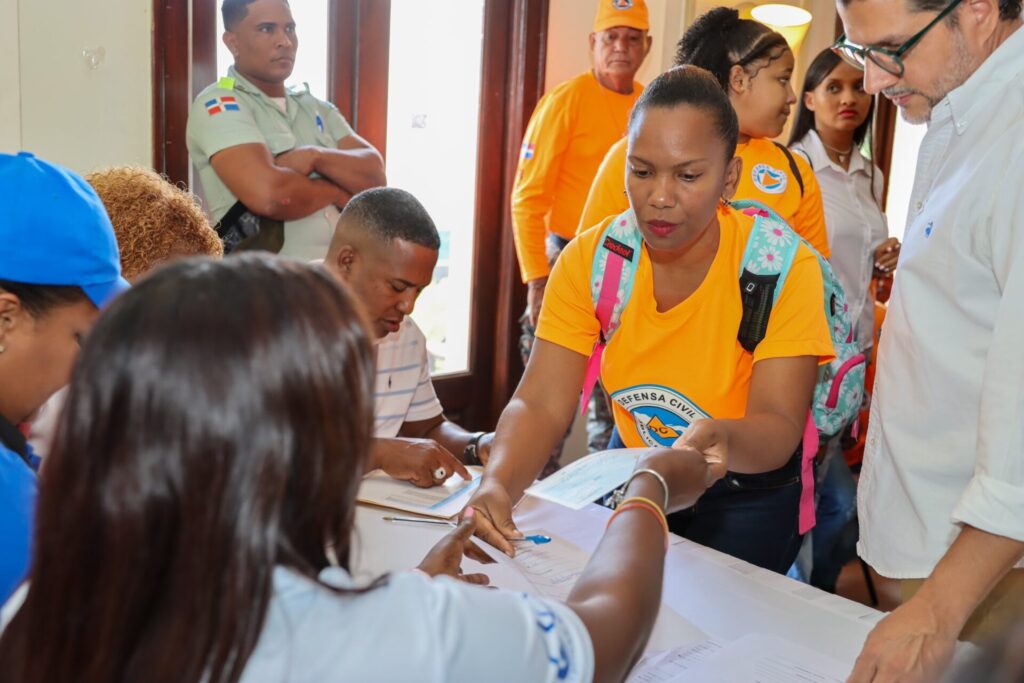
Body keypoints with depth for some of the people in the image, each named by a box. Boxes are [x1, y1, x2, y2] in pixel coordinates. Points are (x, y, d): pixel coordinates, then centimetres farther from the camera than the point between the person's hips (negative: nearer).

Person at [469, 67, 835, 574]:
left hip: (748, 492, -2)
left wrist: (721, 440, -51)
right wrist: (497, 485, -40)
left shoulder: (784, 267, -23)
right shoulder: (588, 260, -15)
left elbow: (778, 427, -28)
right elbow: (540, 404, -19)